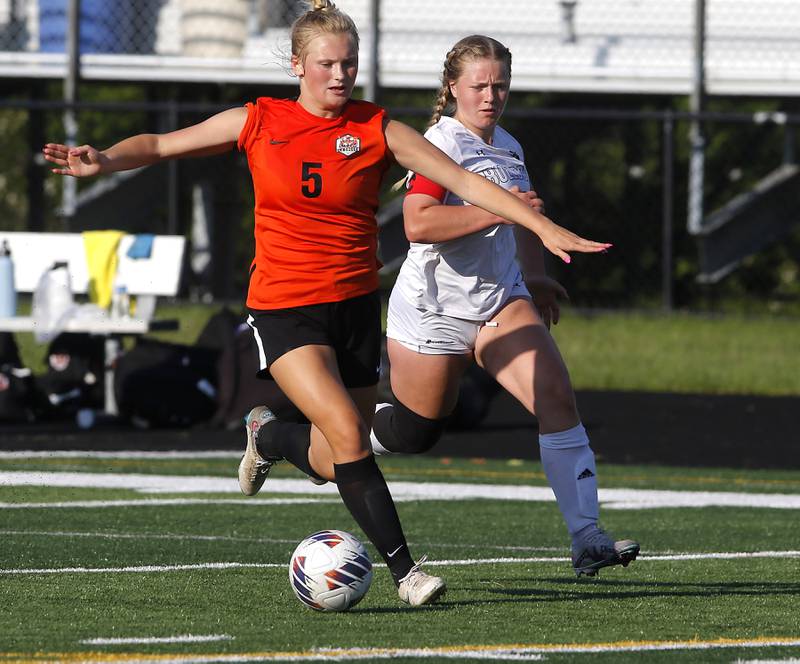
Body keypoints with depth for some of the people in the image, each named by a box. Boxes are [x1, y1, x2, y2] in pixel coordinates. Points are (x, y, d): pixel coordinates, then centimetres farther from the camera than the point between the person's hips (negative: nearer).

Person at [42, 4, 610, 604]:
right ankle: (403, 568, -13)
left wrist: (543, 227, -13)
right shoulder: (258, 122, -1)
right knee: (349, 435, -21)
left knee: (336, 463, 6)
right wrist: (104, 161, -12)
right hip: (284, 308, -2)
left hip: (356, 307, 2)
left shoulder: (377, 131, -2)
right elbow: (161, 145, 7)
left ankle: (269, 436, 40)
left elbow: (465, 181, -5)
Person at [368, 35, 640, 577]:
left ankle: (587, 538, -20)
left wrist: (535, 275, 34)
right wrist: (496, 210, -33)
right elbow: (418, 223, -31)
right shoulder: (442, 142, -16)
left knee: (557, 397, -15)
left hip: (501, 301, 6)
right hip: (434, 307, -6)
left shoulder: (507, 146, 10)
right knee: (410, 434, 6)